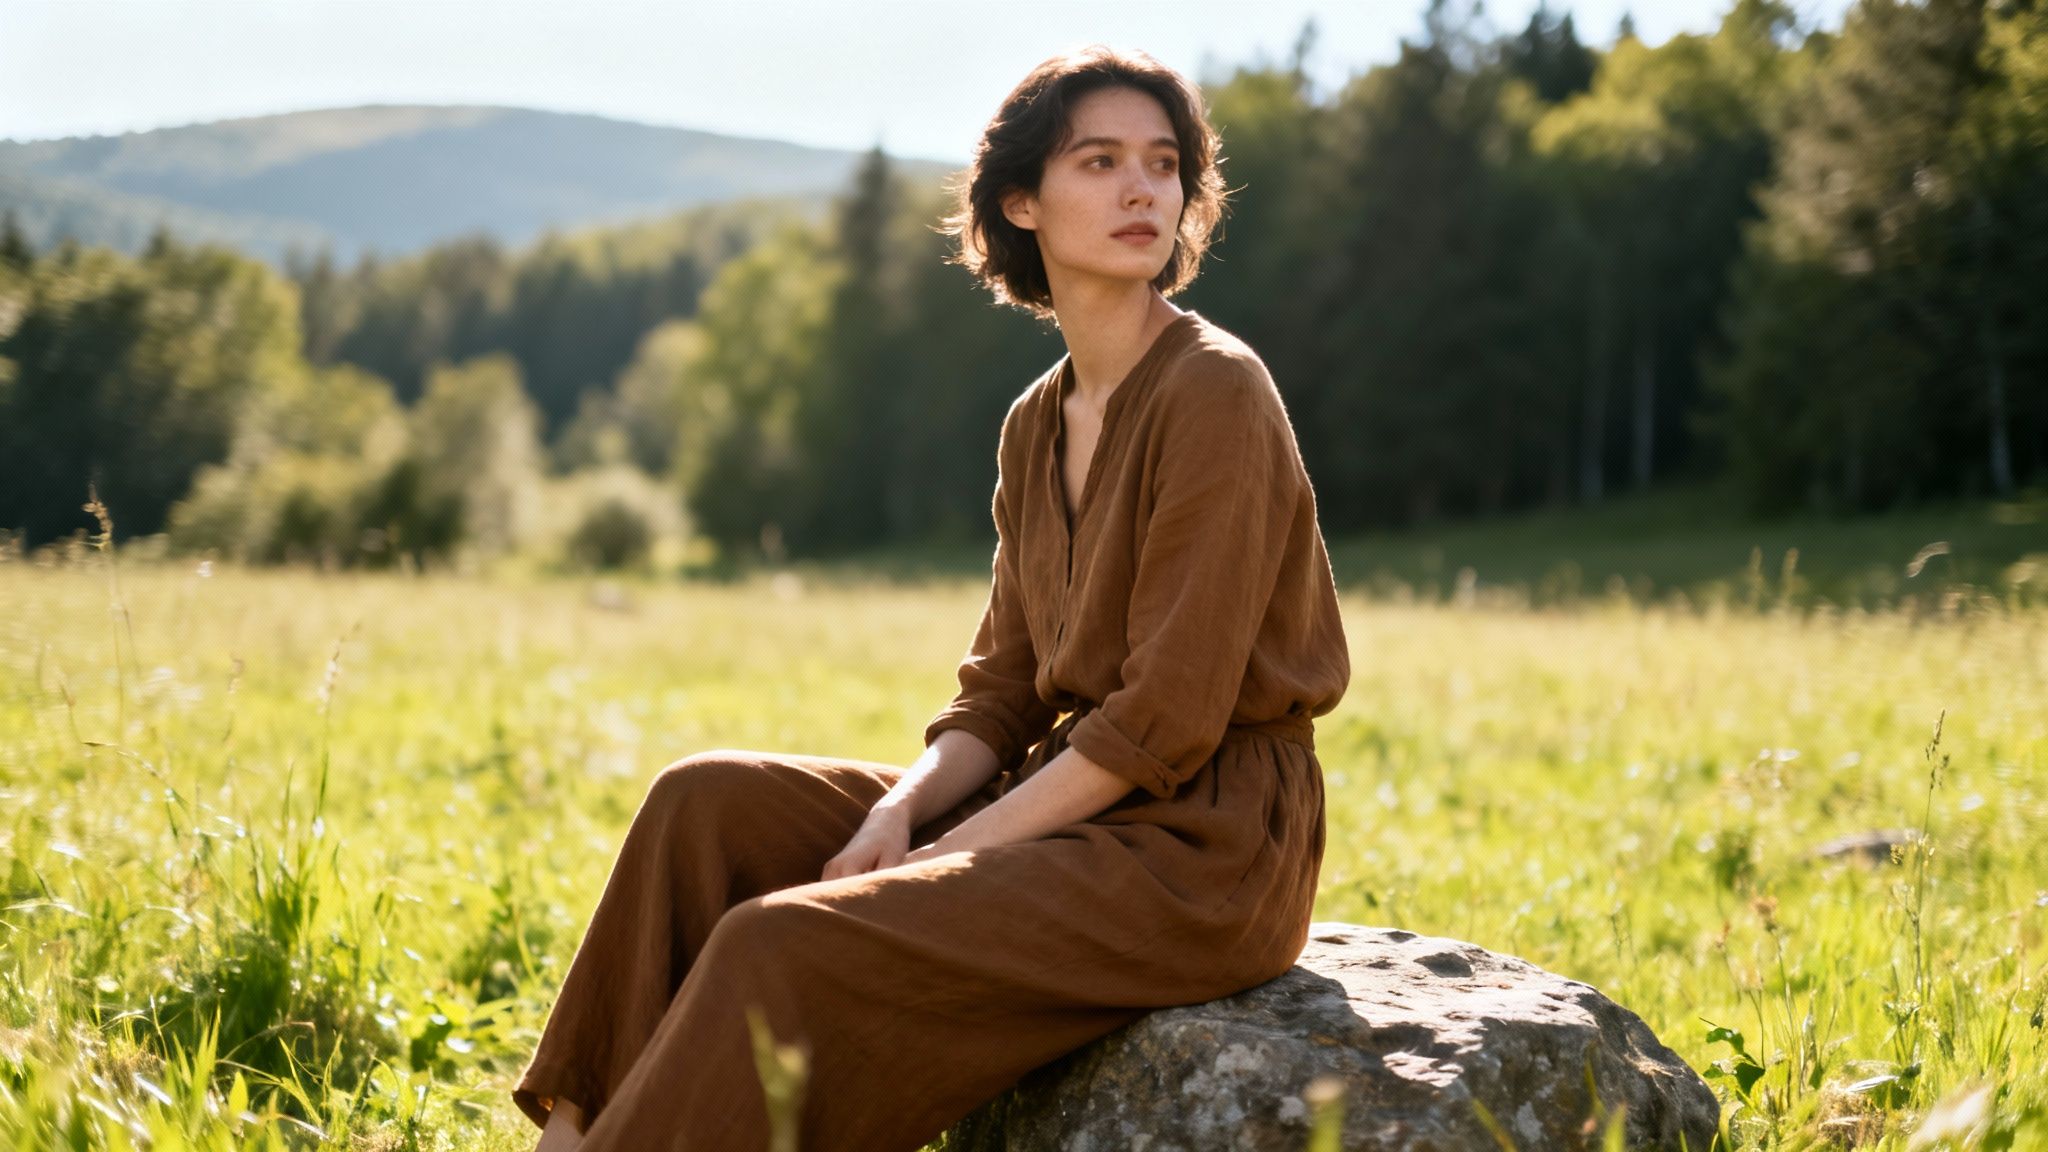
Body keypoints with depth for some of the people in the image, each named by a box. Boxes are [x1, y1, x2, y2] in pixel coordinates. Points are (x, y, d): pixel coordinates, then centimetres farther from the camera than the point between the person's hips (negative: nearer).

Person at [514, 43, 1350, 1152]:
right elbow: (1001, 688, 11)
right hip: (1071, 803, 8)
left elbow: (1166, 722, -18)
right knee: (707, 803, -3)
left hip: (1200, 851, -8)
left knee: (783, 943, -23)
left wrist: (950, 855, -16)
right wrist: (898, 813, -8)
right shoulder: (1037, 424, 11)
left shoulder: (1215, 393, -14)